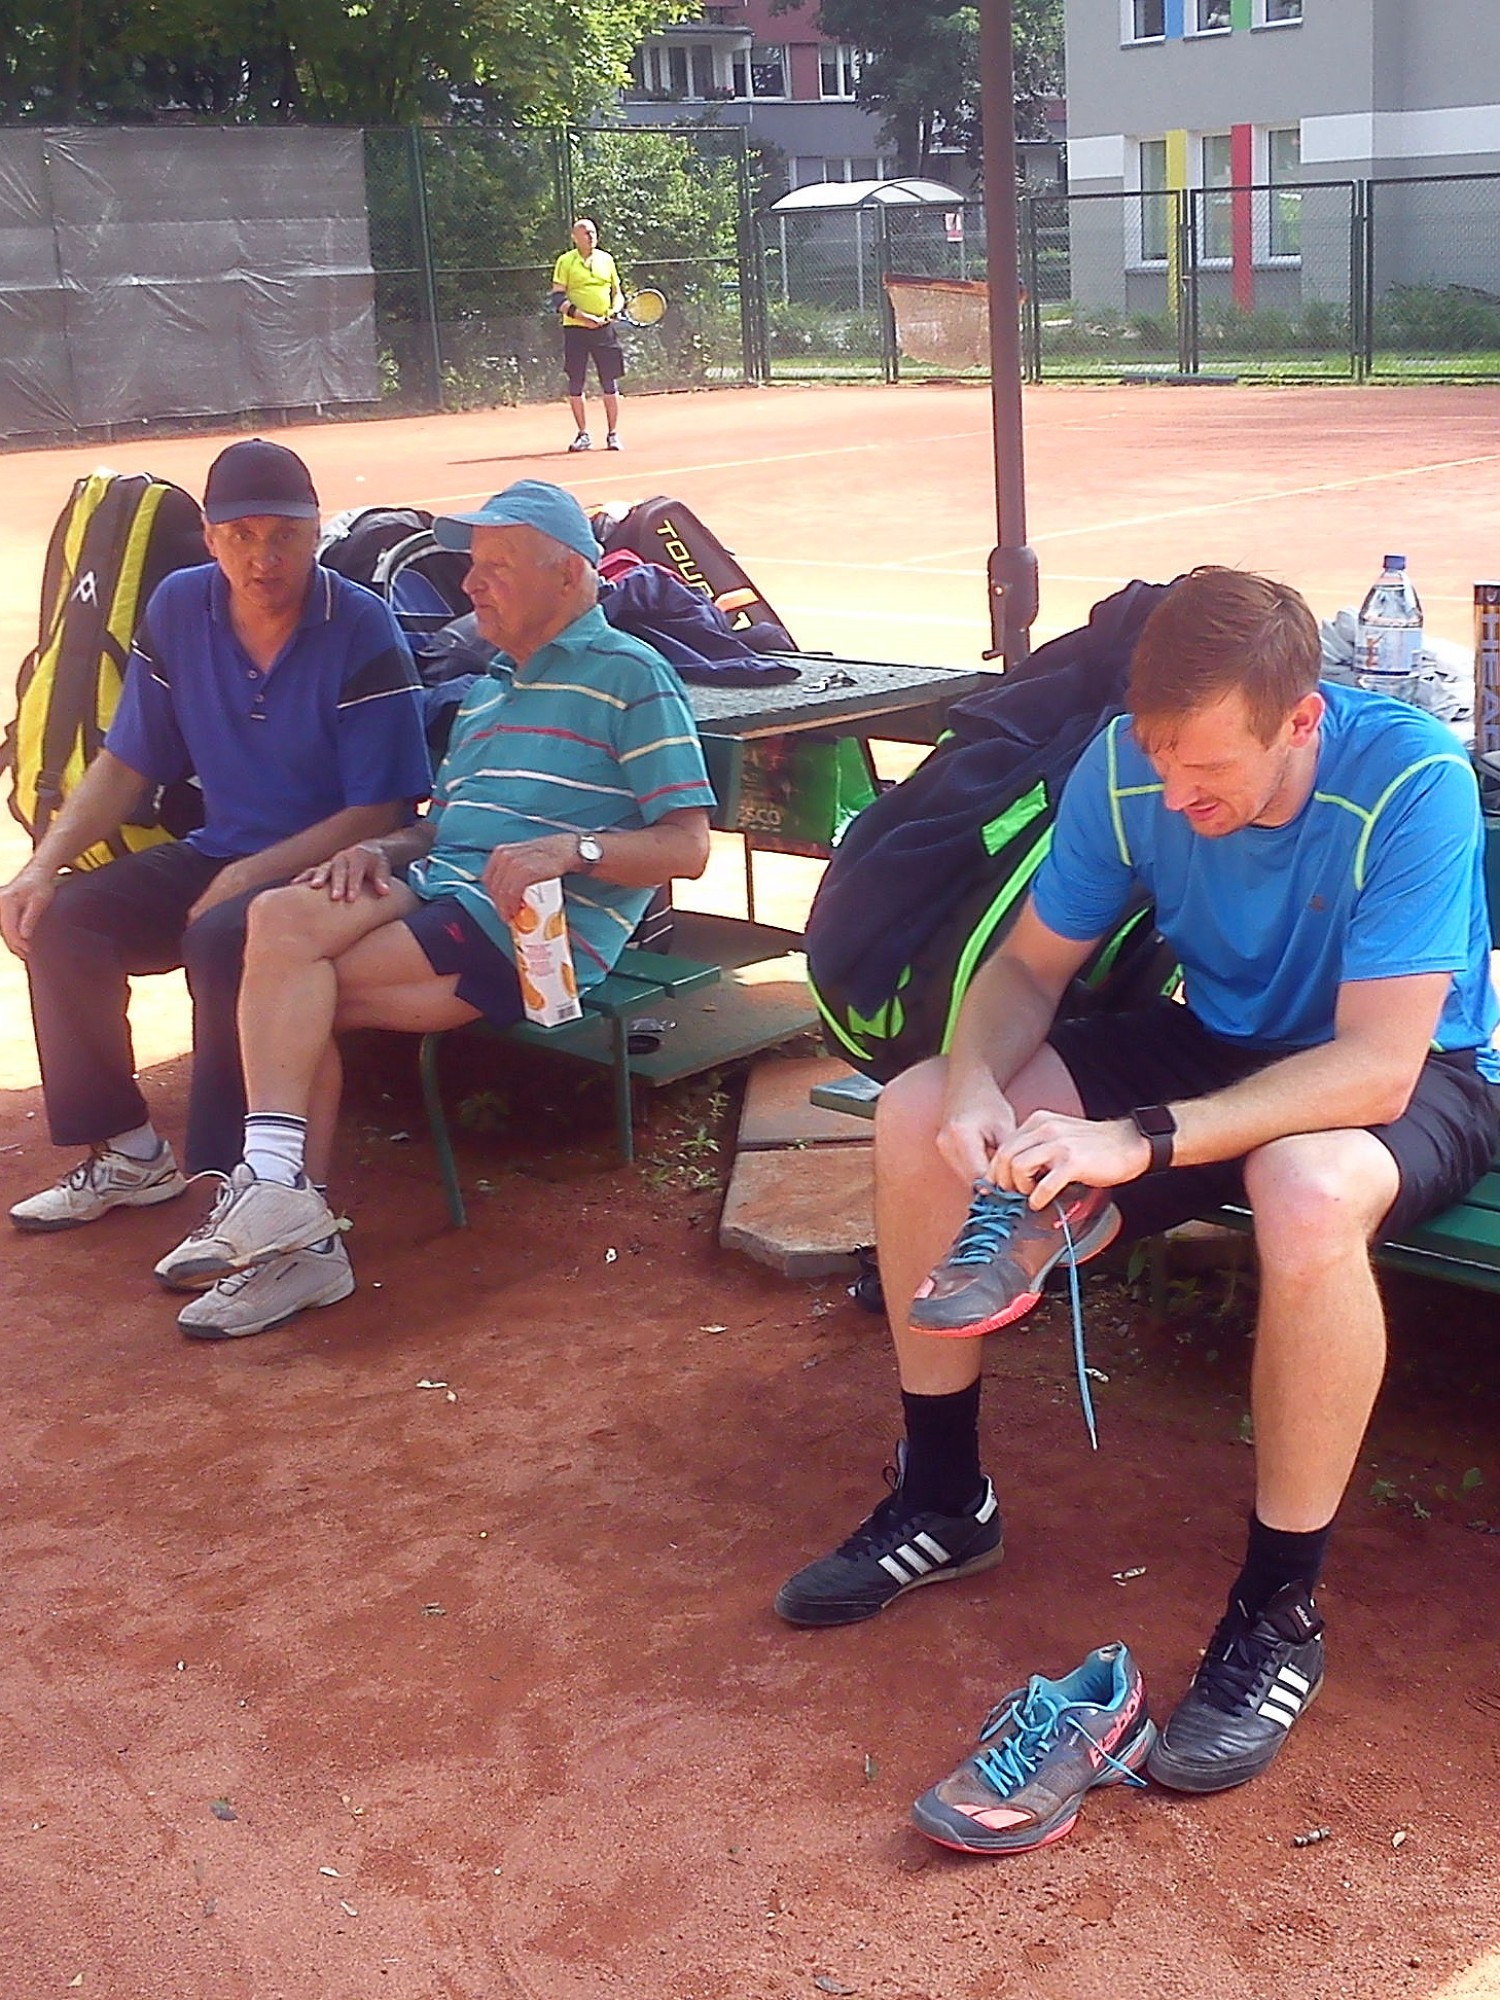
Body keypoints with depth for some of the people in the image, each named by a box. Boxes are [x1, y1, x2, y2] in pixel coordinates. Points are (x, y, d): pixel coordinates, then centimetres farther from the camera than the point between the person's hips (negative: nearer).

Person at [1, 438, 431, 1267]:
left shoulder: (361, 631, -15)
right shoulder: (179, 609, 0)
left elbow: (380, 812, -16)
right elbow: (126, 763, 6)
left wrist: (247, 878, -24)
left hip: (327, 868, -6)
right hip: (217, 853, 6)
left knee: (226, 939, -35)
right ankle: (126, 1153, 1)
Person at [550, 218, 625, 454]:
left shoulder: (606, 259, 10)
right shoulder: (565, 262, 1)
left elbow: (617, 293, 18)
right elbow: (558, 299, -4)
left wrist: (614, 309, -3)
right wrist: (581, 315, -16)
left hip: (604, 328, 2)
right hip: (575, 329, -2)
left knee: (610, 382, 1)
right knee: (576, 383, 1)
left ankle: (613, 433, 10)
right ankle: (583, 434, 12)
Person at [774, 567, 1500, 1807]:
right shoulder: (1131, 767, -16)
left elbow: (1376, 1065, -34)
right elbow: (1029, 964, -5)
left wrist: (1141, 1141, -42)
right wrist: (975, 1089, -28)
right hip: (1220, 1045, 5)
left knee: (1309, 1192, -42)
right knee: (915, 1115, -10)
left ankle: (1281, 1610, -21)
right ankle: (943, 1503, 7)